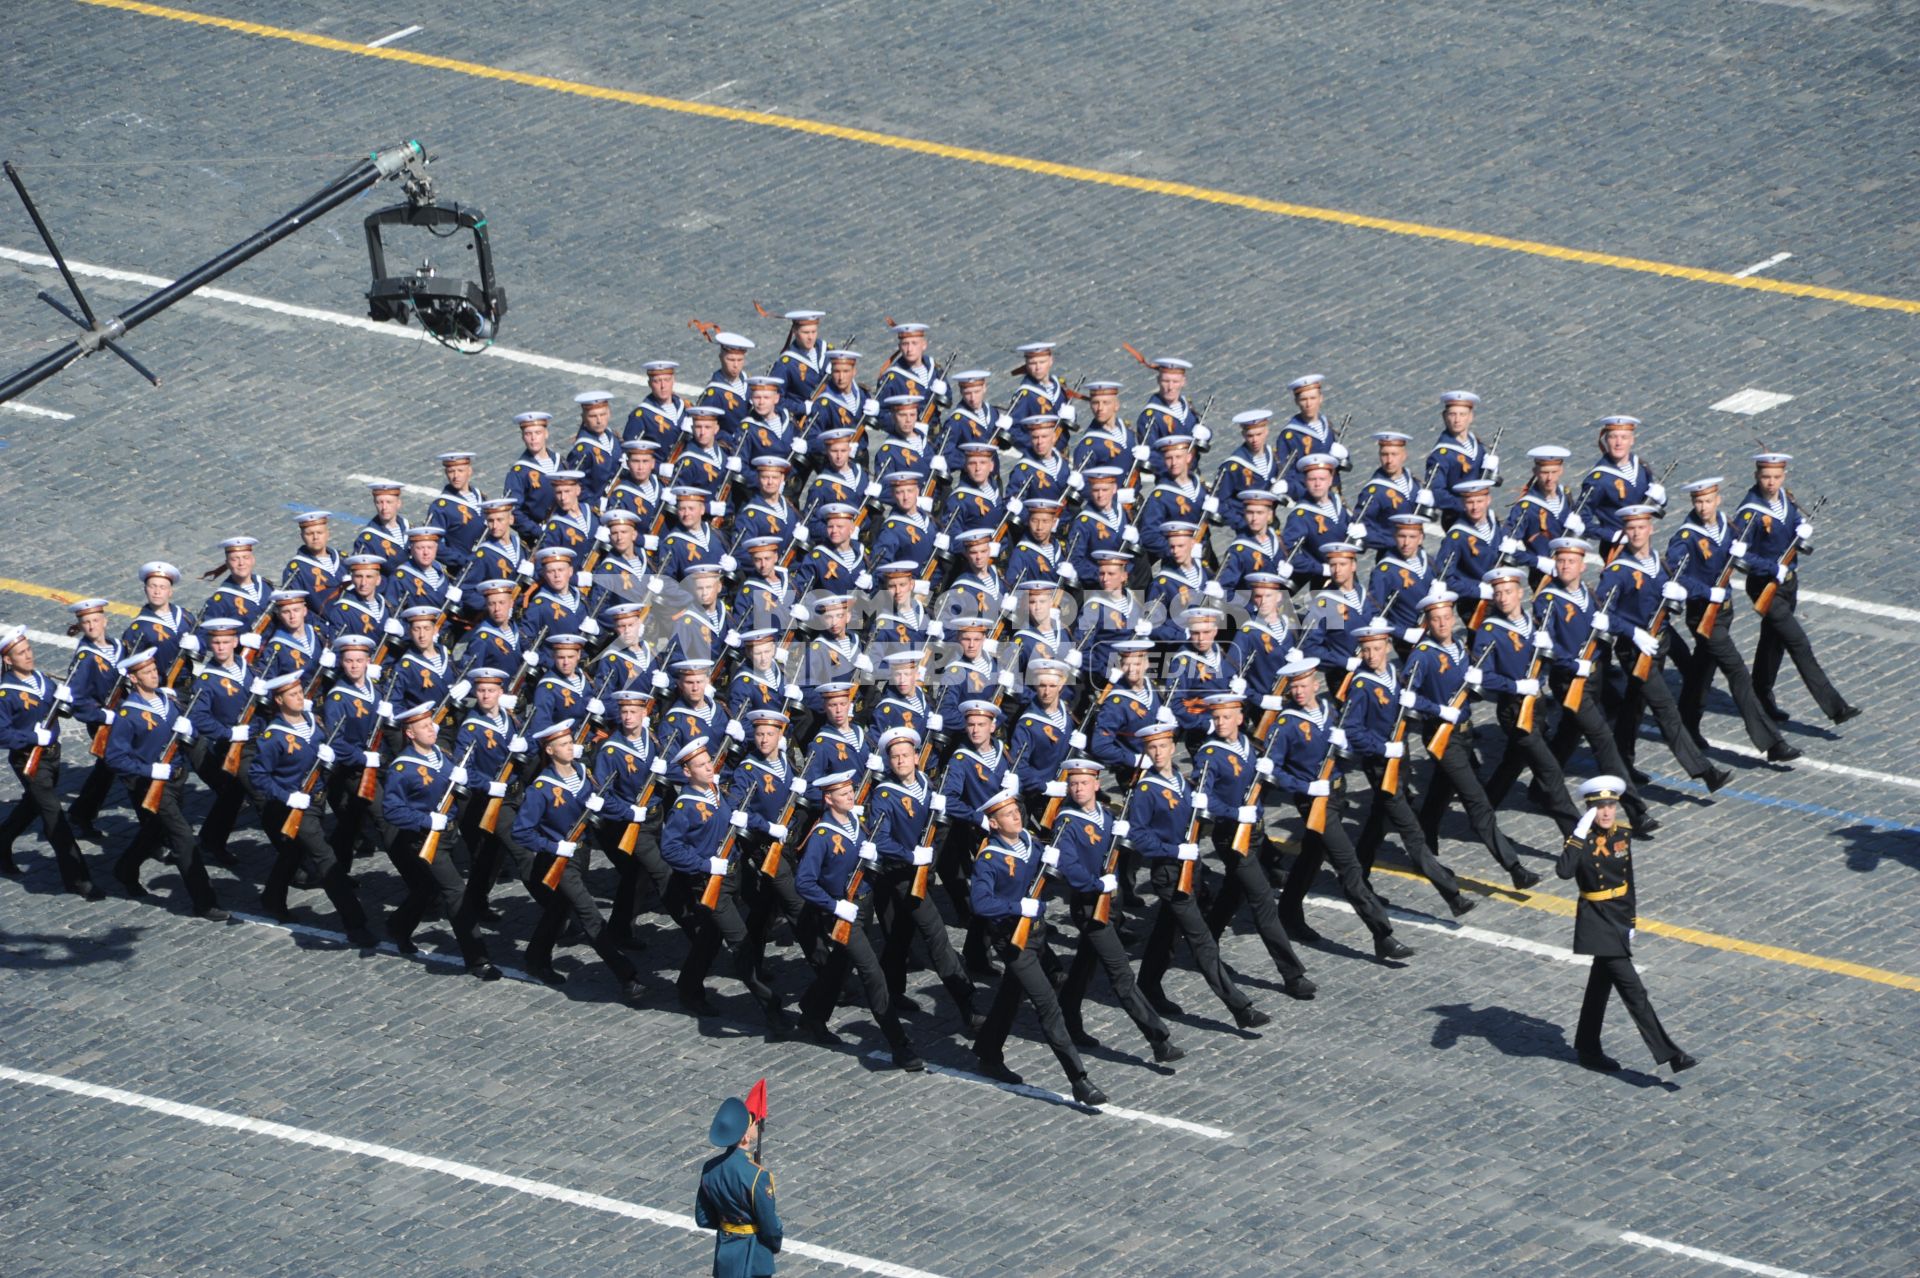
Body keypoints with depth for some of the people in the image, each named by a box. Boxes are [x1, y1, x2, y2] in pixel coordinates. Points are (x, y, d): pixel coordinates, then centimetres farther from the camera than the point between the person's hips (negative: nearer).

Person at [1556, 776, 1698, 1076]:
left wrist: (1630, 922, 14)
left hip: (1618, 919, 7)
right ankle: (1667, 1054, -10)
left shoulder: (1621, 837, 4)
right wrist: (1580, 834, -32)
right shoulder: (1583, 840, -15)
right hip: (1596, 923, -7)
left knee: (1602, 981, 18)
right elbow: (1564, 871, -34)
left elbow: (1628, 882, 13)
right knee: (1631, 988, -8)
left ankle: (1588, 1049, 32)